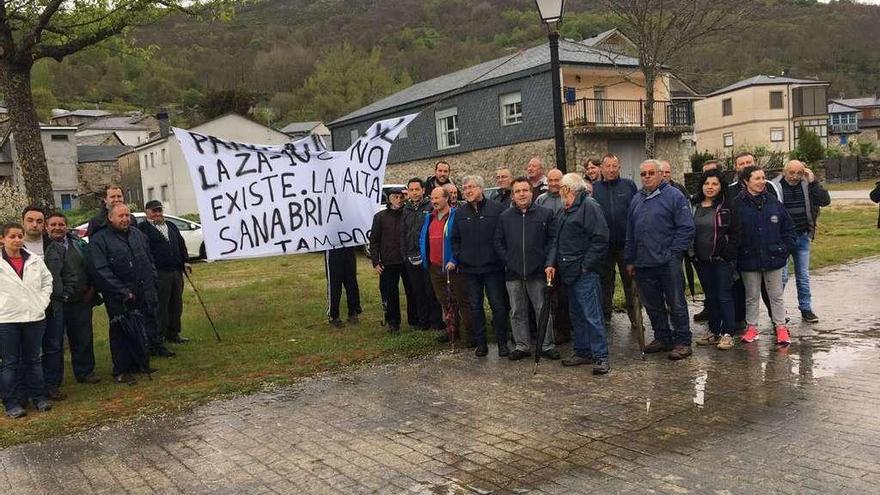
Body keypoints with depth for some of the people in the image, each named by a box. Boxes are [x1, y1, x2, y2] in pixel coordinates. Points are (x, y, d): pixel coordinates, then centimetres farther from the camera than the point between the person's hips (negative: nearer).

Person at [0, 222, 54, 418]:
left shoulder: (35, 261, 5)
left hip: (35, 317, 3)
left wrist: (43, 302, 3)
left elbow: (47, 281, 14)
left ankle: (38, 396, 23)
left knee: (33, 359, 13)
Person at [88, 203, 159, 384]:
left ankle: (137, 364, 25)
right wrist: (123, 291, -18)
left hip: (143, 295, 6)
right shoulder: (99, 240, -7)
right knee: (120, 333, 1)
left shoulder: (138, 235, 14)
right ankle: (120, 371, 10)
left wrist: (153, 284, 10)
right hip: (119, 299, -6)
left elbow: (150, 262, 20)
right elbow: (101, 270, -15)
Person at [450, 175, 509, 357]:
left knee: (498, 306, 1)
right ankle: (480, 343, 18)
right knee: (475, 307, 8)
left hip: (493, 267, -3)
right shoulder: (460, 212, 9)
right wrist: (456, 258, 2)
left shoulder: (496, 209, -3)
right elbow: (455, 239, 15)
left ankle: (502, 342, 14)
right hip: (469, 268, 4)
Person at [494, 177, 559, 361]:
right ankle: (522, 346, 20)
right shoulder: (505, 217, 8)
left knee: (543, 310, 4)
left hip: (538, 272, -2)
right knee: (517, 312, 9)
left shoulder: (546, 214, 2)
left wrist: (549, 264, -11)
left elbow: (552, 241, 0)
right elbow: (498, 243, 11)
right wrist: (509, 261, 0)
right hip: (513, 274, 2)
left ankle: (547, 345, 16)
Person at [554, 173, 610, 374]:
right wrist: (555, 264, 14)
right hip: (569, 272, 10)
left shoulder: (589, 206, -11)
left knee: (592, 316, -7)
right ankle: (582, 352, 25)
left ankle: (601, 356, 0)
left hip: (584, 273, -10)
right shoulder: (566, 210, 18)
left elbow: (600, 239, -18)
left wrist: (586, 265, -18)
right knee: (577, 315, 15)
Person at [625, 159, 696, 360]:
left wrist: (673, 252, -14)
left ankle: (682, 342, 10)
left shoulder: (674, 196, -4)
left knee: (676, 304, 1)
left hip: (668, 263, -6)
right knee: (652, 305, 13)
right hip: (643, 264, 6)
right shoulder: (637, 199, 15)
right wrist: (630, 260, 14)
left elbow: (686, 228, -9)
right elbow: (630, 233, 18)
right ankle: (662, 338, 26)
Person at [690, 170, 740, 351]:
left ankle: (727, 334, 5)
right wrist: (692, 253, 4)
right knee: (710, 296, 13)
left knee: (724, 296, -1)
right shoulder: (694, 206, 8)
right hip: (701, 260, 5)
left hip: (722, 259, -5)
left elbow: (735, 232, -6)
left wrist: (728, 253, -14)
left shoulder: (727, 206, -5)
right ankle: (713, 331, 22)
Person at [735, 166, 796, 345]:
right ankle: (752, 327, 23)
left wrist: (785, 248, 0)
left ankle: (781, 327, 19)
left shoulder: (773, 201, 0)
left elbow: (788, 226, 7)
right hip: (749, 260, -2)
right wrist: (737, 253, -6)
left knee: (776, 295, 10)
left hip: (773, 258, 2)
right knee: (751, 296, 11)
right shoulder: (738, 205, -8)